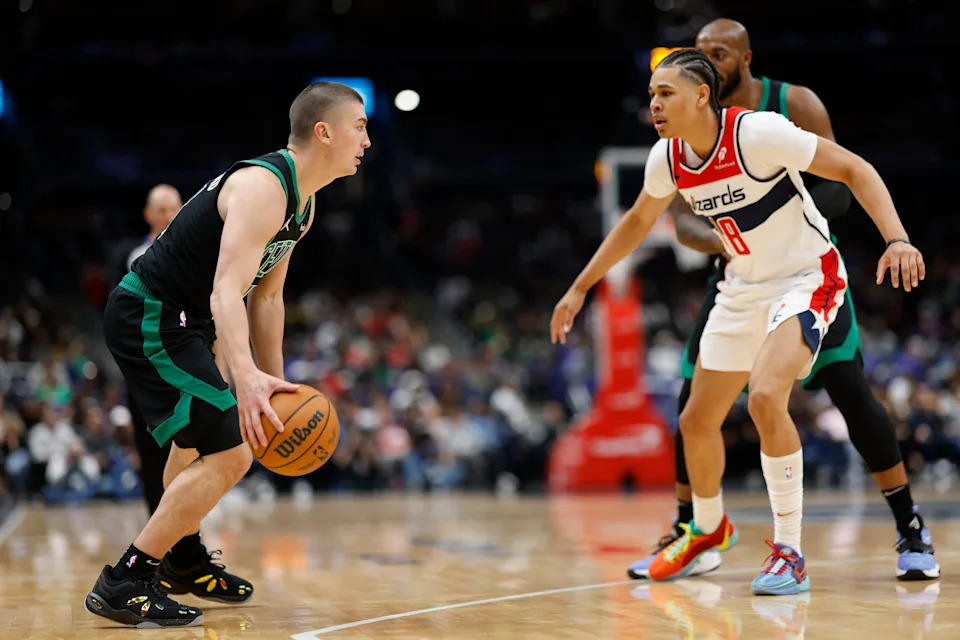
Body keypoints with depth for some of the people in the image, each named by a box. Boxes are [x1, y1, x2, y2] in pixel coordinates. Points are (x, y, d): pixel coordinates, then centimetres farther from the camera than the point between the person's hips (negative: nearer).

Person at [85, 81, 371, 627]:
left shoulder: (303, 202, 8)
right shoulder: (262, 188, -24)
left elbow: (266, 296, 16)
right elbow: (227, 292, -36)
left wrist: (276, 383, 13)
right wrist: (246, 378, -49)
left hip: (176, 320, 11)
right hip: (148, 319, -11)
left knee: (200, 436, 30)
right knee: (230, 454, -18)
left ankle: (183, 562, 52)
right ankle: (122, 585, -13)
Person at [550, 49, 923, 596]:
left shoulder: (758, 132, -25)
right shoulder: (667, 159, -5)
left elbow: (855, 169, -20)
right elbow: (637, 222, 15)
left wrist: (898, 239, -34)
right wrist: (580, 289, 16)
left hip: (806, 277, -7)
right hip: (745, 288, 7)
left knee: (765, 397, -30)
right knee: (697, 421, 10)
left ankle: (790, 553, -16)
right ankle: (709, 528, 40)